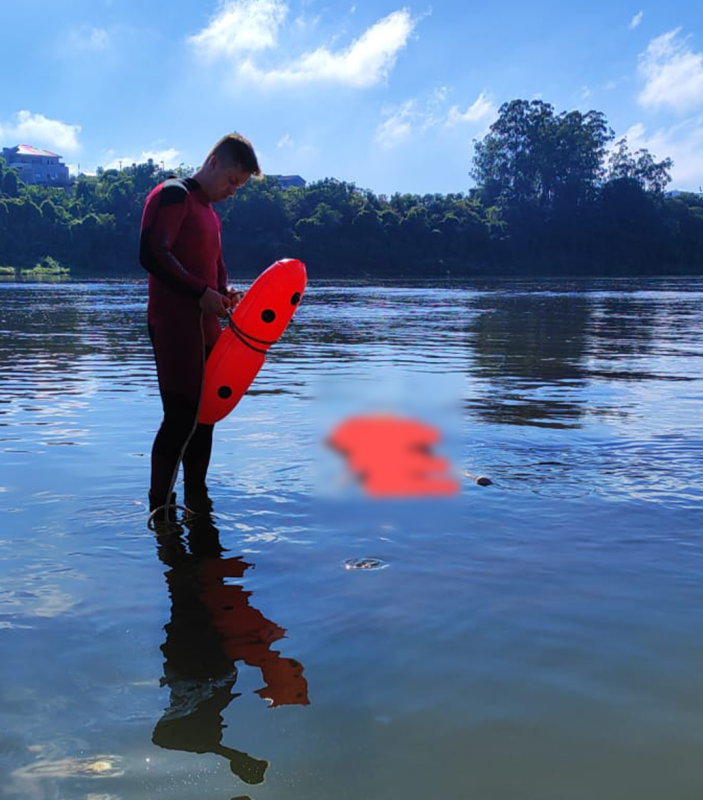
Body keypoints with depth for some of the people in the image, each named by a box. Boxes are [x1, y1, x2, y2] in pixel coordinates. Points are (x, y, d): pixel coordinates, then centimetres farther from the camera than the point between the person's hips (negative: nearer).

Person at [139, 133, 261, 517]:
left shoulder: (210, 212, 21)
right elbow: (152, 254, -19)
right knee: (181, 415, -10)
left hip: (205, 327, 9)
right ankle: (159, 508, -1)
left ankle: (197, 500, 19)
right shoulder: (173, 194, -7)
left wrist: (224, 292, 5)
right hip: (174, 324, -9)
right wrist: (202, 292, -18)